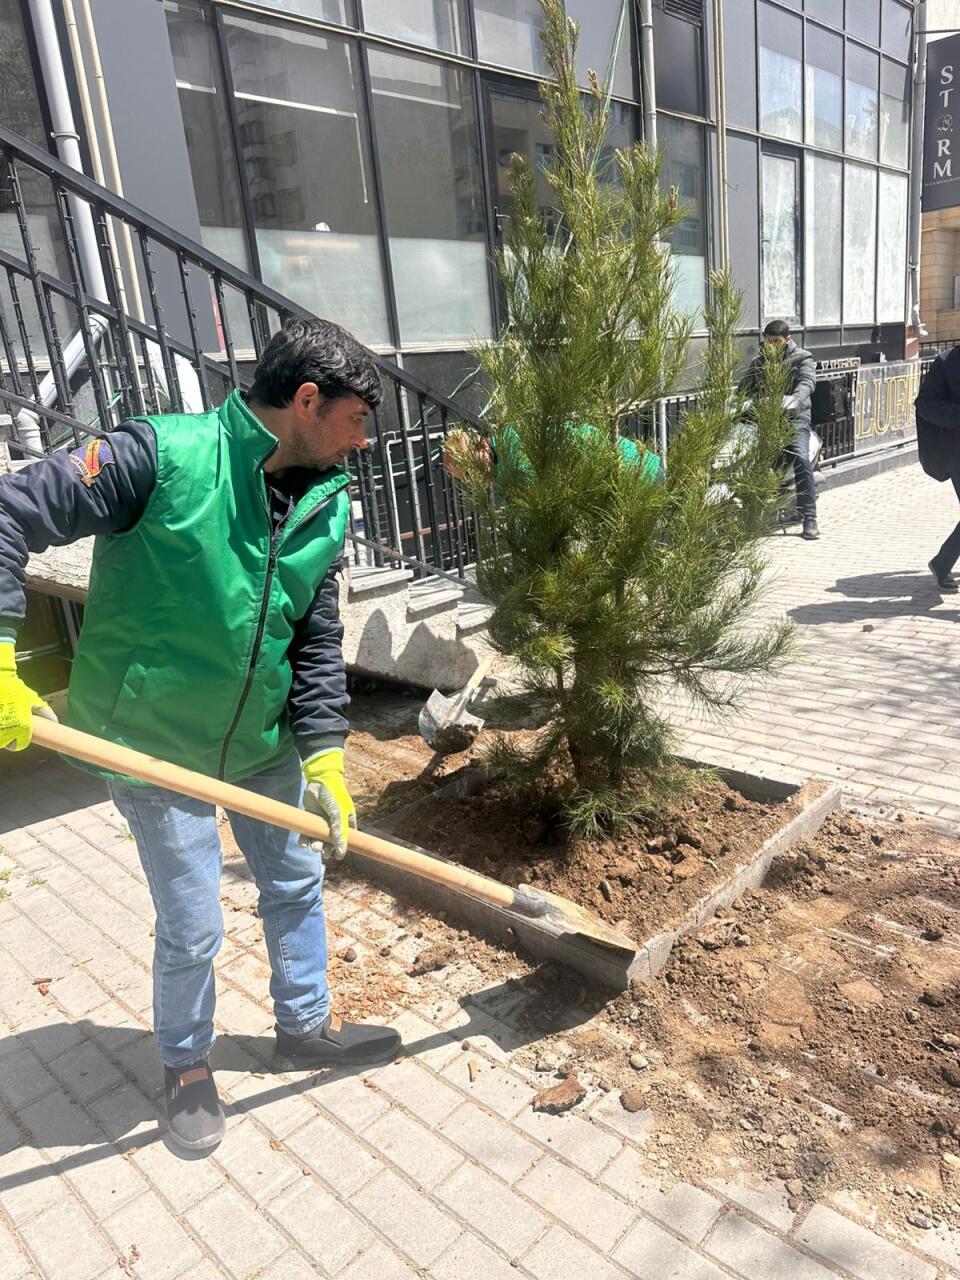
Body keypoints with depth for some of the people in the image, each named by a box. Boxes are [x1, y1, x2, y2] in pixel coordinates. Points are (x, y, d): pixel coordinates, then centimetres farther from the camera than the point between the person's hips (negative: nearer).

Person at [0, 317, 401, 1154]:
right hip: (154, 742, -6)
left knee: (297, 882, 18)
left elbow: (318, 640, 2)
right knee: (194, 928, 6)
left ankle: (306, 1024, 44)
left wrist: (324, 751, -5)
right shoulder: (164, 455, -22)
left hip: (264, 740, 6)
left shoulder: (328, 506, -3)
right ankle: (187, 1064, 37)